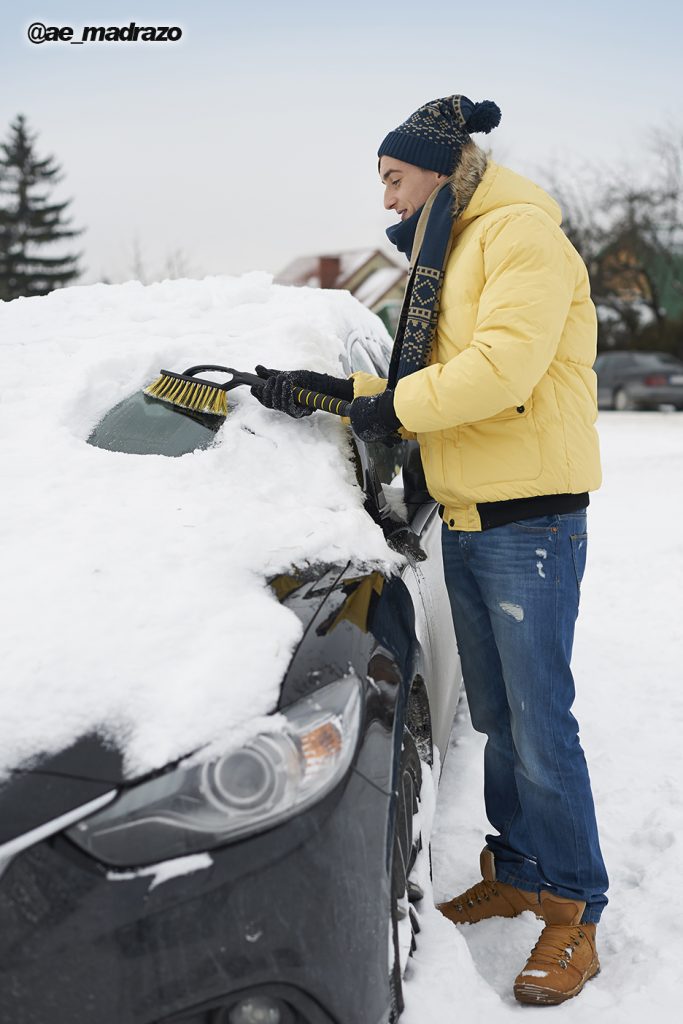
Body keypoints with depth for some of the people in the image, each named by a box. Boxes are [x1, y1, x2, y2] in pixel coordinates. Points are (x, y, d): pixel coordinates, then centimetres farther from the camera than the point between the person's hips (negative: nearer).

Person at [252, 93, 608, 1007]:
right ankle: (516, 871, 29)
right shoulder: (440, 260, 20)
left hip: (530, 519, -9)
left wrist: (395, 405, -13)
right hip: (466, 520, 9)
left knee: (540, 726, -4)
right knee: (496, 719, 15)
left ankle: (575, 911, 10)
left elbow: (504, 367, -24)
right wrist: (329, 391, 10)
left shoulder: (520, 233, -10)